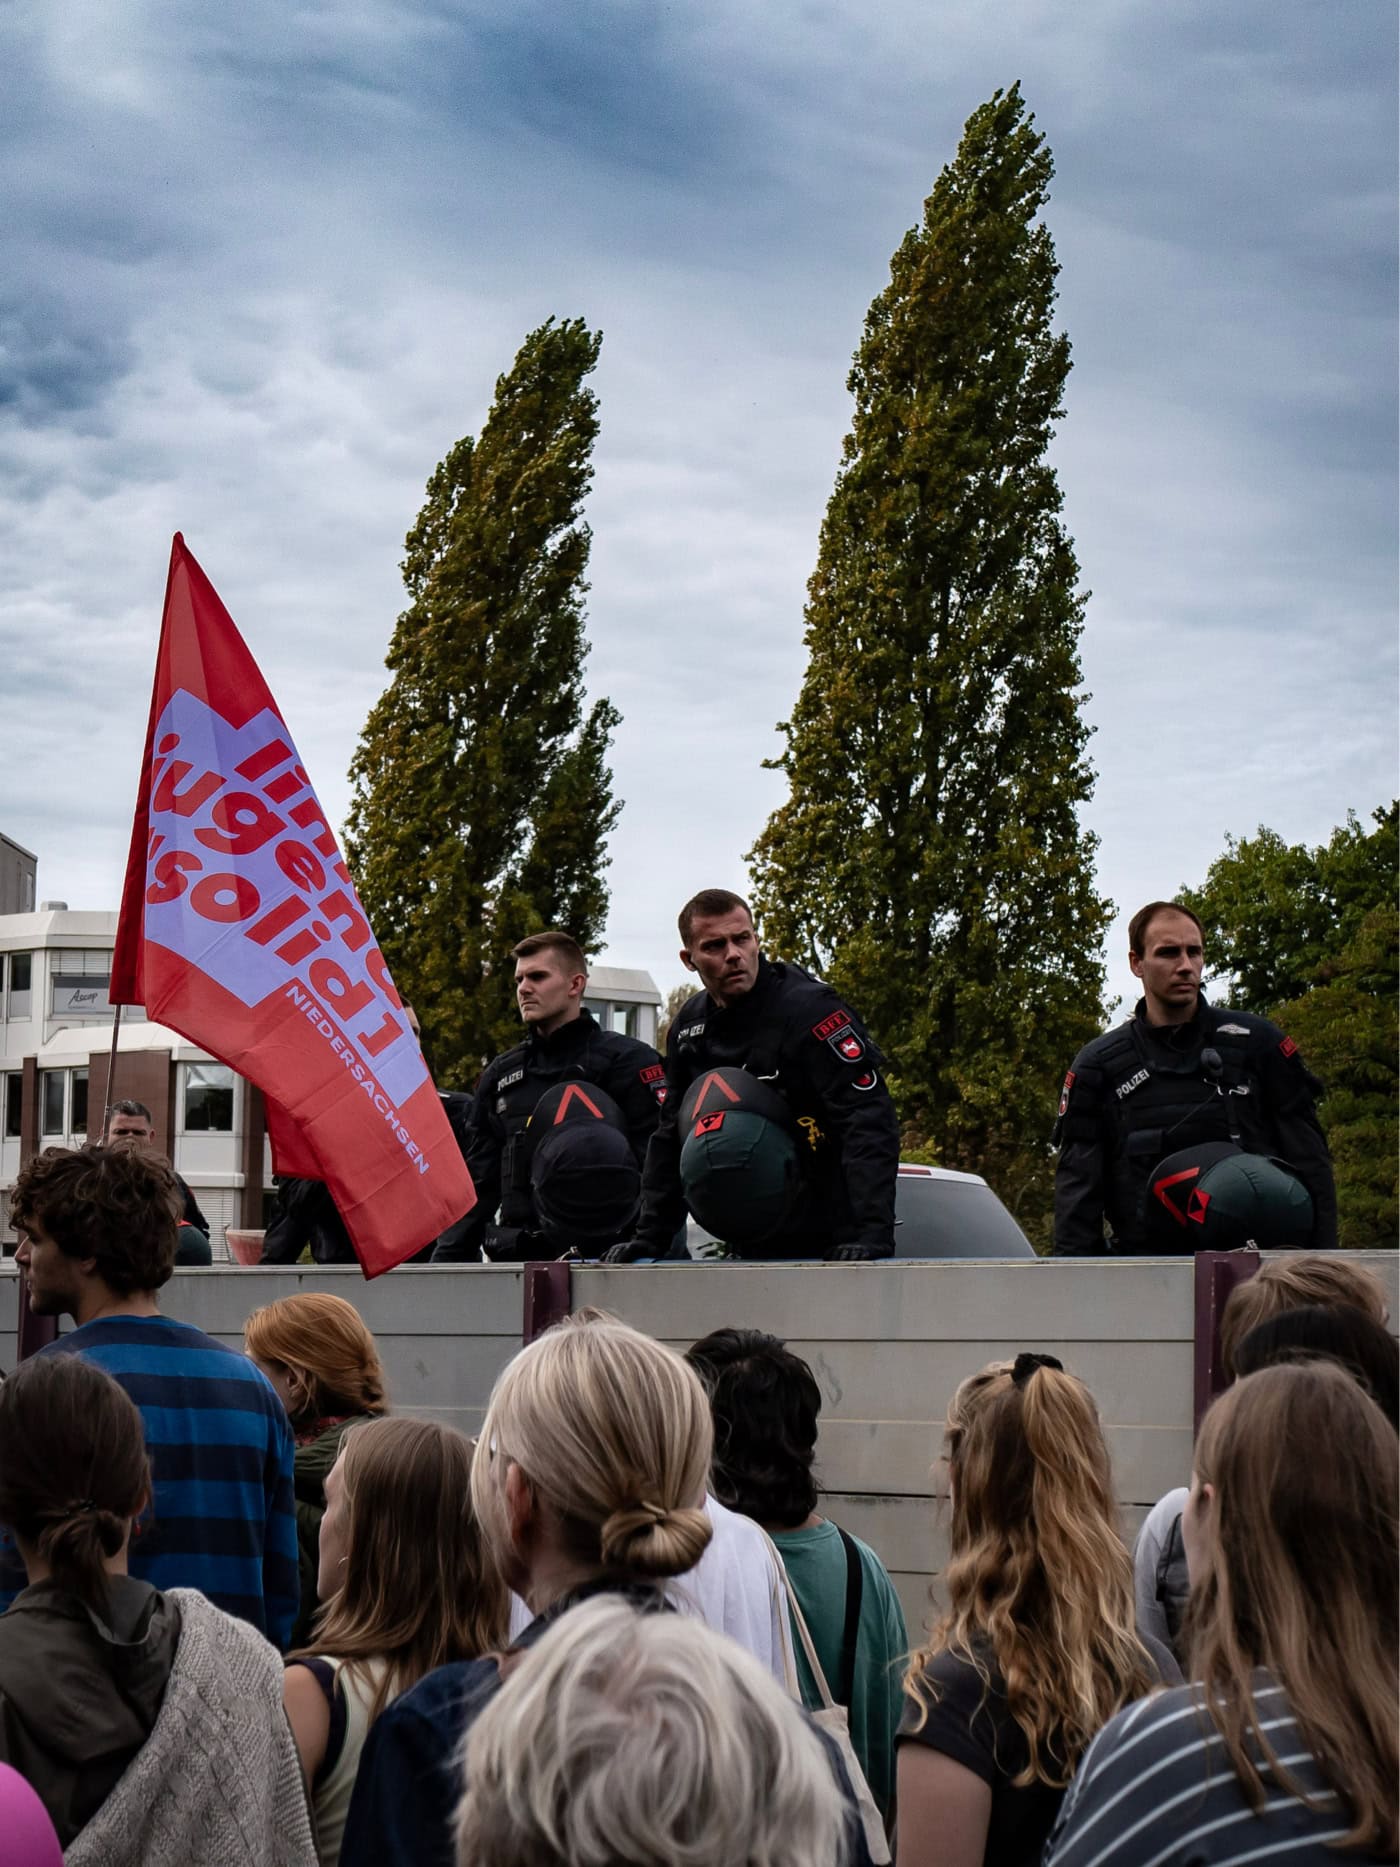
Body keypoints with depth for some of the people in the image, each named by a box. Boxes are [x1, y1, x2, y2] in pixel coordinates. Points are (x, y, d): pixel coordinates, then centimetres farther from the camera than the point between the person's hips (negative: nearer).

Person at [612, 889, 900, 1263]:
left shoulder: (809, 1009, -14)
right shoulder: (689, 1027, 8)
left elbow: (870, 1124, -22)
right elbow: (670, 1139, 16)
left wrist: (872, 1236, -31)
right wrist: (650, 1237, 8)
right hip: (749, 1250, 7)